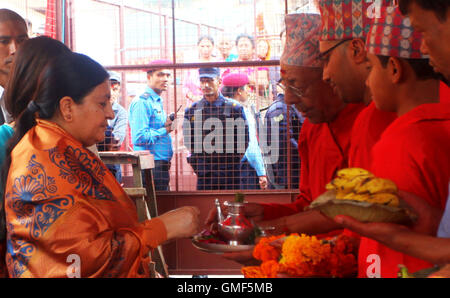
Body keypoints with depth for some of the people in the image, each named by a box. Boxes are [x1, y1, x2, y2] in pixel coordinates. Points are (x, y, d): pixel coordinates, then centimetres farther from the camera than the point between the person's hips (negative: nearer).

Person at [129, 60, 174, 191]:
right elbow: (139, 138, -21)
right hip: (151, 166, -9)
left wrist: (167, 125, 5)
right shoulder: (142, 102, -13)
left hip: (162, 164, 9)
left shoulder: (159, 102, 18)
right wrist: (165, 130, -11)